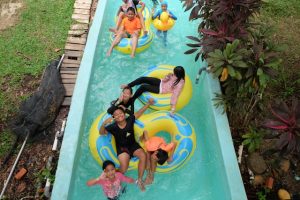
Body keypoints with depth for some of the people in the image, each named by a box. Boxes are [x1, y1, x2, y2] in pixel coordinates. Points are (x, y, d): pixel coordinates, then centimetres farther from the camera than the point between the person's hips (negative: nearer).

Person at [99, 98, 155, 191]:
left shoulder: (129, 120, -10)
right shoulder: (113, 127, -16)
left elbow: (139, 112, -3)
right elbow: (101, 132, -18)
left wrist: (148, 103, -9)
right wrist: (104, 124, -39)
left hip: (133, 145, 3)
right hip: (122, 148, -3)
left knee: (143, 156, -24)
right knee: (124, 167, -26)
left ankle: (139, 180, -7)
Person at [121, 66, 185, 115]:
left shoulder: (180, 83, -24)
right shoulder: (174, 75, -3)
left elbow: (175, 94, -27)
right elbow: (164, 80, 8)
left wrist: (173, 106, -34)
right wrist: (167, 77, -14)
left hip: (161, 89, -6)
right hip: (160, 82, 7)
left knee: (143, 87, -20)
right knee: (143, 78, -11)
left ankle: (131, 100, -2)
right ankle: (127, 86, 6)